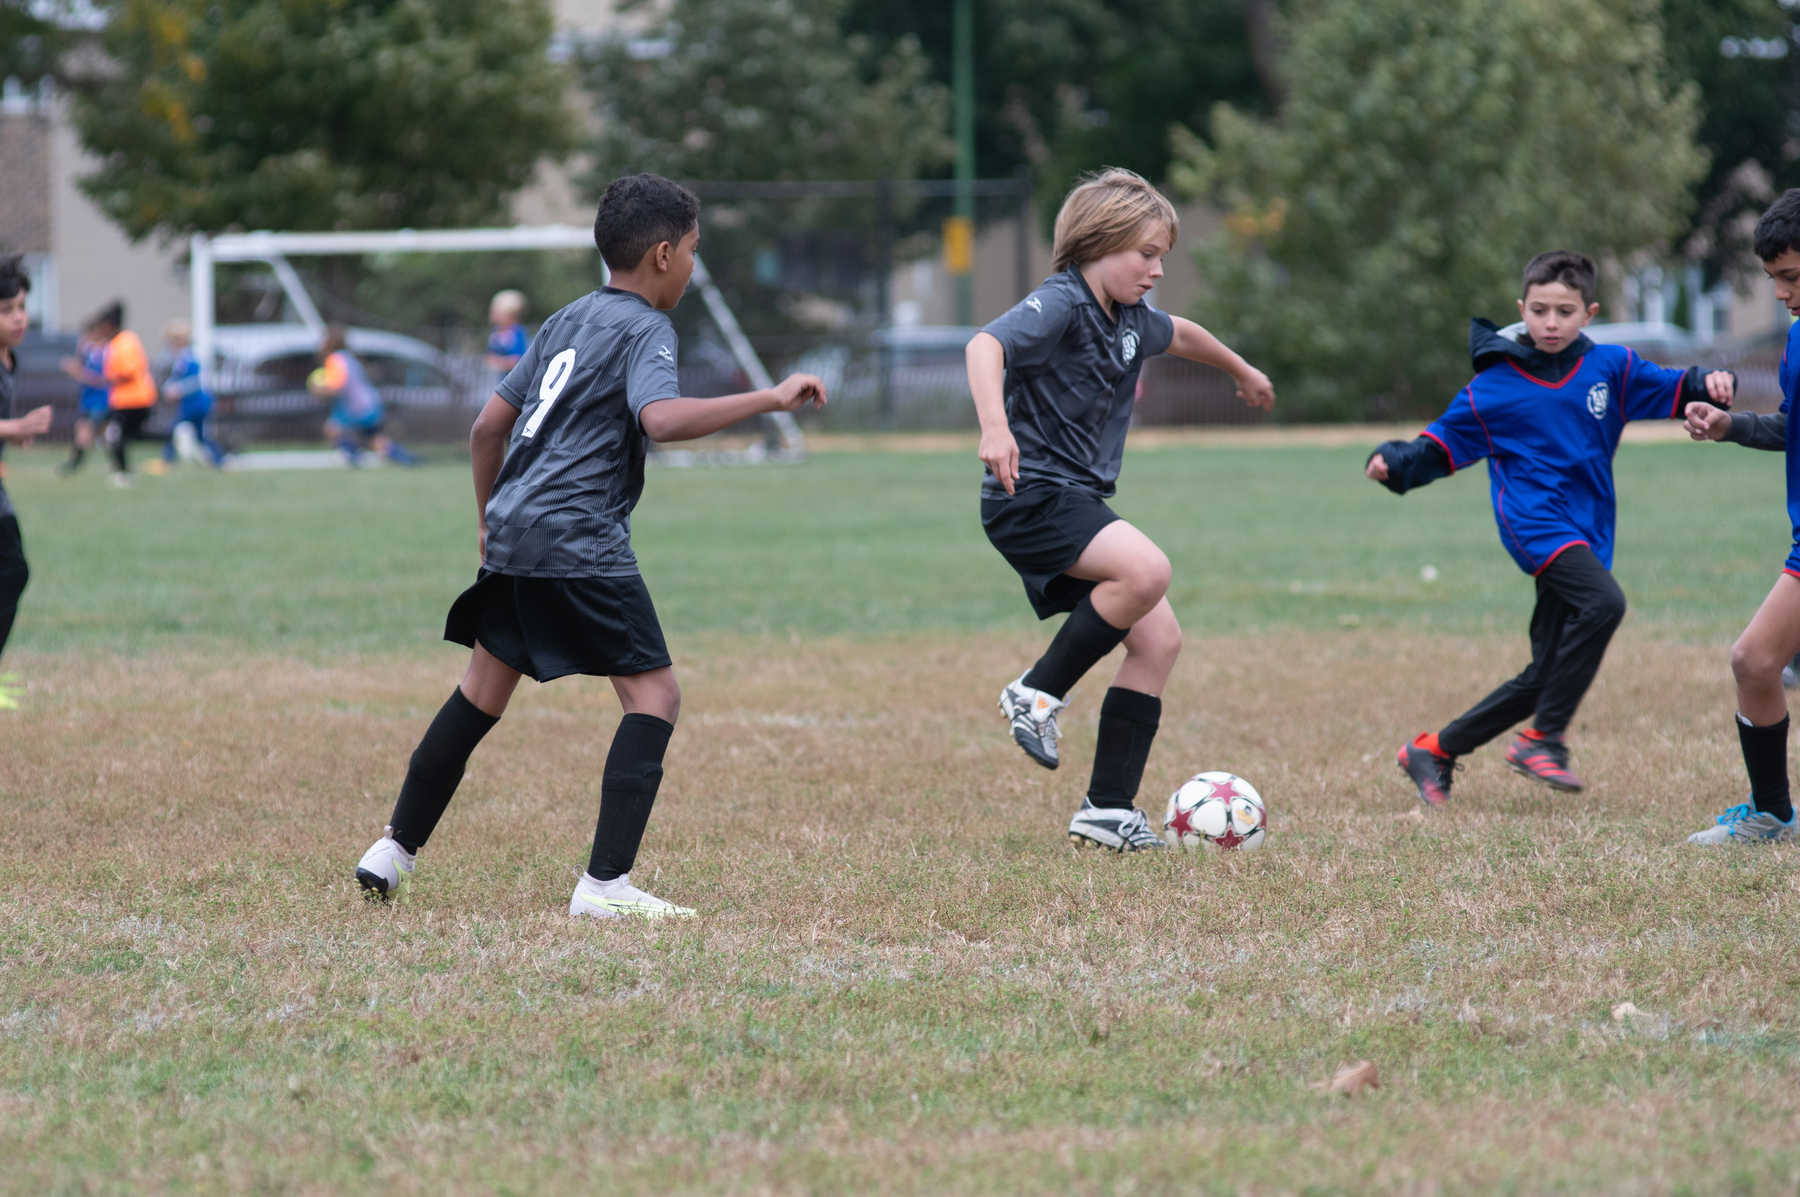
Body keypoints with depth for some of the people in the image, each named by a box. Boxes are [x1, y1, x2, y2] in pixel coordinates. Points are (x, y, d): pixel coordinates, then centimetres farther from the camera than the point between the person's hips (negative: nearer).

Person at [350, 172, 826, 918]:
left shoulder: (568, 321, 19)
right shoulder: (644, 329, -6)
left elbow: (489, 424, 22)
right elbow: (661, 418, -26)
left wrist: (489, 518, 32)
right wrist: (768, 400, -25)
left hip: (514, 536, 9)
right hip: (580, 545, -9)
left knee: (482, 693, 21)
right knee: (654, 695, -6)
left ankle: (394, 851, 27)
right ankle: (605, 884, -15)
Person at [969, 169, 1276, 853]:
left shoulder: (1130, 319, 13)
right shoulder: (1061, 304, -15)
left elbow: (1178, 335, 37)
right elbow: (986, 345, -33)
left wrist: (1242, 372, 54)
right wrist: (995, 425, -50)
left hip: (1079, 505, 9)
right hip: (1030, 496, -9)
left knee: (1159, 638, 1)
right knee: (1147, 569, -31)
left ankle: (1109, 809, 3)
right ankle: (1038, 694, -15)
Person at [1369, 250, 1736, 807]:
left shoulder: (1609, 368, 9)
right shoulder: (1494, 389, 1)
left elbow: (1670, 389, 11)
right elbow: (1444, 444, 5)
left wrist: (1708, 384, -11)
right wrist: (1395, 463, -12)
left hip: (1586, 533, 5)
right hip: (1534, 522, -5)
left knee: (1545, 676, 5)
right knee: (1603, 603, -31)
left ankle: (1434, 750, 17)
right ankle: (1544, 738, -24)